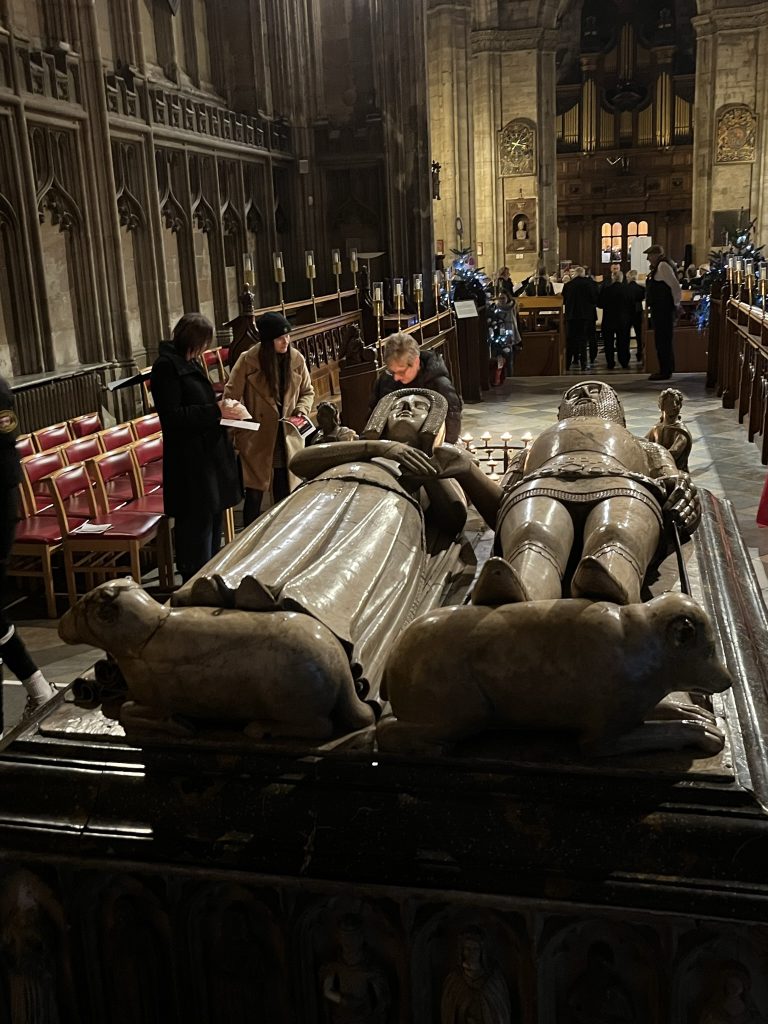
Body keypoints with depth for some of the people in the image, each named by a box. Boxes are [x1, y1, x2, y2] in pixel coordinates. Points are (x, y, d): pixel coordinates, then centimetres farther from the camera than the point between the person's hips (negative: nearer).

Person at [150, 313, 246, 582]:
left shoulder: (190, 362, 15)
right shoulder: (166, 366, -13)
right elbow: (171, 415, -20)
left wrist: (224, 408, 6)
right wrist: (217, 411, -21)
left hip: (210, 452, 10)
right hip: (189, 460, -10)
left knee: (213, 517, 15)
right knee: (197, 522, -5)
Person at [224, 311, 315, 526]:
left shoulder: (296, 359, 0)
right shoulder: (248, 360, -11)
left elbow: (307, 391, 15)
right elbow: (231, 396, -4)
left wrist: (301, 410, -4)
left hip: (288, 439, 3)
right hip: (256, 439, -3)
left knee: (284, 496, 10)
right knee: (254, 495, 2)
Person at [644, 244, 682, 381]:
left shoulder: (663, 266, -15)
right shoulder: (658, 267, 15)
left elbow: (675, 285, -22)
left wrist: (676, 304, -15)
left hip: (663, 311, -10)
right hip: (661, 310, 10)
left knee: (663, 341, -6)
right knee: (665, 340, 15)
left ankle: (665, 372, -2)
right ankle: (666, 370, 23)